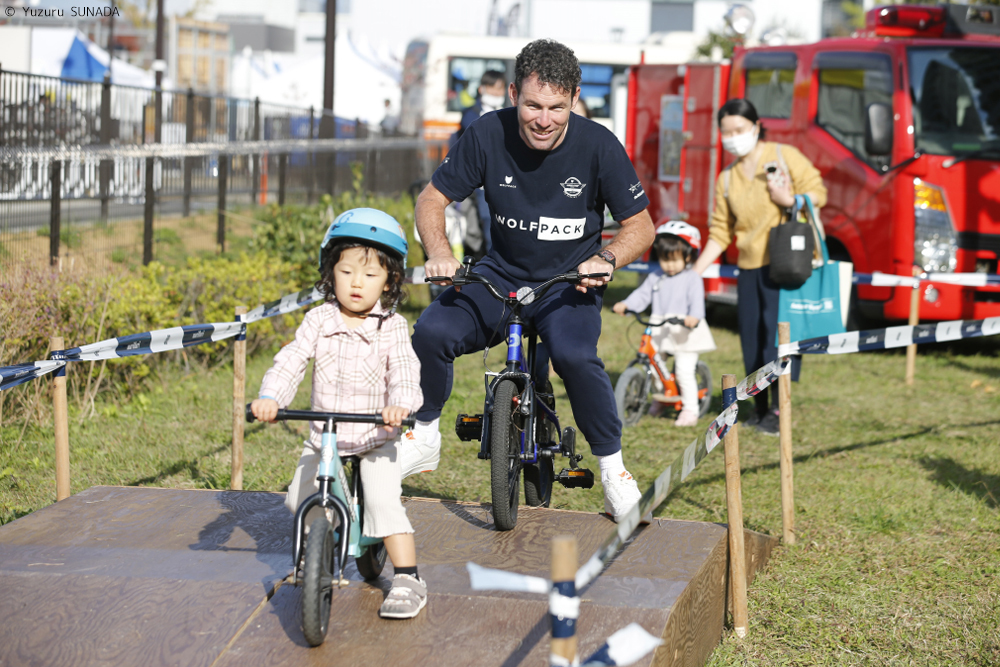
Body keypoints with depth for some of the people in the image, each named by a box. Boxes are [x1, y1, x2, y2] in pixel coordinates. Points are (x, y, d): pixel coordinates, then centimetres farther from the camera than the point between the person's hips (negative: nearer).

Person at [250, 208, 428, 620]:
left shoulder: (392, 327, -7)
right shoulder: (319, 321, -3)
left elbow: (405, 371, -19)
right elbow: (291, 360, -12)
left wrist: (400, 404, -41)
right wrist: (269, 397, -31)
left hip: (376, 438, -3)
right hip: (324, 436, 3)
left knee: (382, 500, -20)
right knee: (298, 500, -5)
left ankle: (408, 580, -11)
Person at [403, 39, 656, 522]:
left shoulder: (598, 146, -15)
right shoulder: (487, 135, -13)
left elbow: (640, 226, -5)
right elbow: (432, 199, -3)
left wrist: (606, 259, -24)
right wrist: (439, 252, -22)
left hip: (569, 283, -2)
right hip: (502, 274, 2)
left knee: (575, 357, -32)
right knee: (431, 332, -22)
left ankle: (612, 468, -9)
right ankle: (424, 437, 5)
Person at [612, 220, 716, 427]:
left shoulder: (692, 278, -5)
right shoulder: (656, 276, 10)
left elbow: (696, 301, -18)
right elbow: (642, 294, 4)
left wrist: (694, 317, -39)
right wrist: (625, 304, -15)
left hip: (685, 333, -5)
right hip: (659, 331, 5)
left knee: (684, 371, -11)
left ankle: (690, 409, 0)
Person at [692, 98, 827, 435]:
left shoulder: (785, 156, 0)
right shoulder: (726, 179, 11)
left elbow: (817, 193, 0)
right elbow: (720, 232, 11)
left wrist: (788, 200, -18)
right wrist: (694, 272, 5)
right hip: (749, 267, 5)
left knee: (778, 332, -11)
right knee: (752, 338, 5)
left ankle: (778, 410, -3)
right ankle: (759, 409, 18)